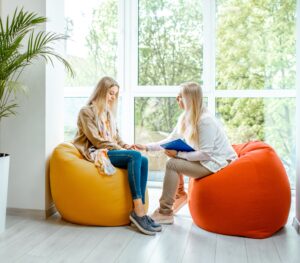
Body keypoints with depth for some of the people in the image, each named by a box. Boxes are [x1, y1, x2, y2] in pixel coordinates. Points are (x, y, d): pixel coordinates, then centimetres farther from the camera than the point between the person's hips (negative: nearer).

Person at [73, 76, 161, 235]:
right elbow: (97, 140, -11)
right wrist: (121, 150, -16)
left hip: (111, 151, 7)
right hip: (96, 154, -7)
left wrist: (125, 146, -2)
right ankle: (138, 211, -31)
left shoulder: (109, 113, 24)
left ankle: (139, 211, -25)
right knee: (135, 156, -30)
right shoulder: (86, 111, -1)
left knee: (143, 160, -22)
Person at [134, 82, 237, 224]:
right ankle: (179, 195, 19)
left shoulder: (205, 121, -24)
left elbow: (205, 154, -25)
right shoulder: (185, 118, 2)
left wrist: (178, 154, -23)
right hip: (205, 158, 9)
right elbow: (171, 140, 4)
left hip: (217, 162, -9)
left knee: (172, 164, -18)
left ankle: (165, 213, -10)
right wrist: (147, 147, -2)